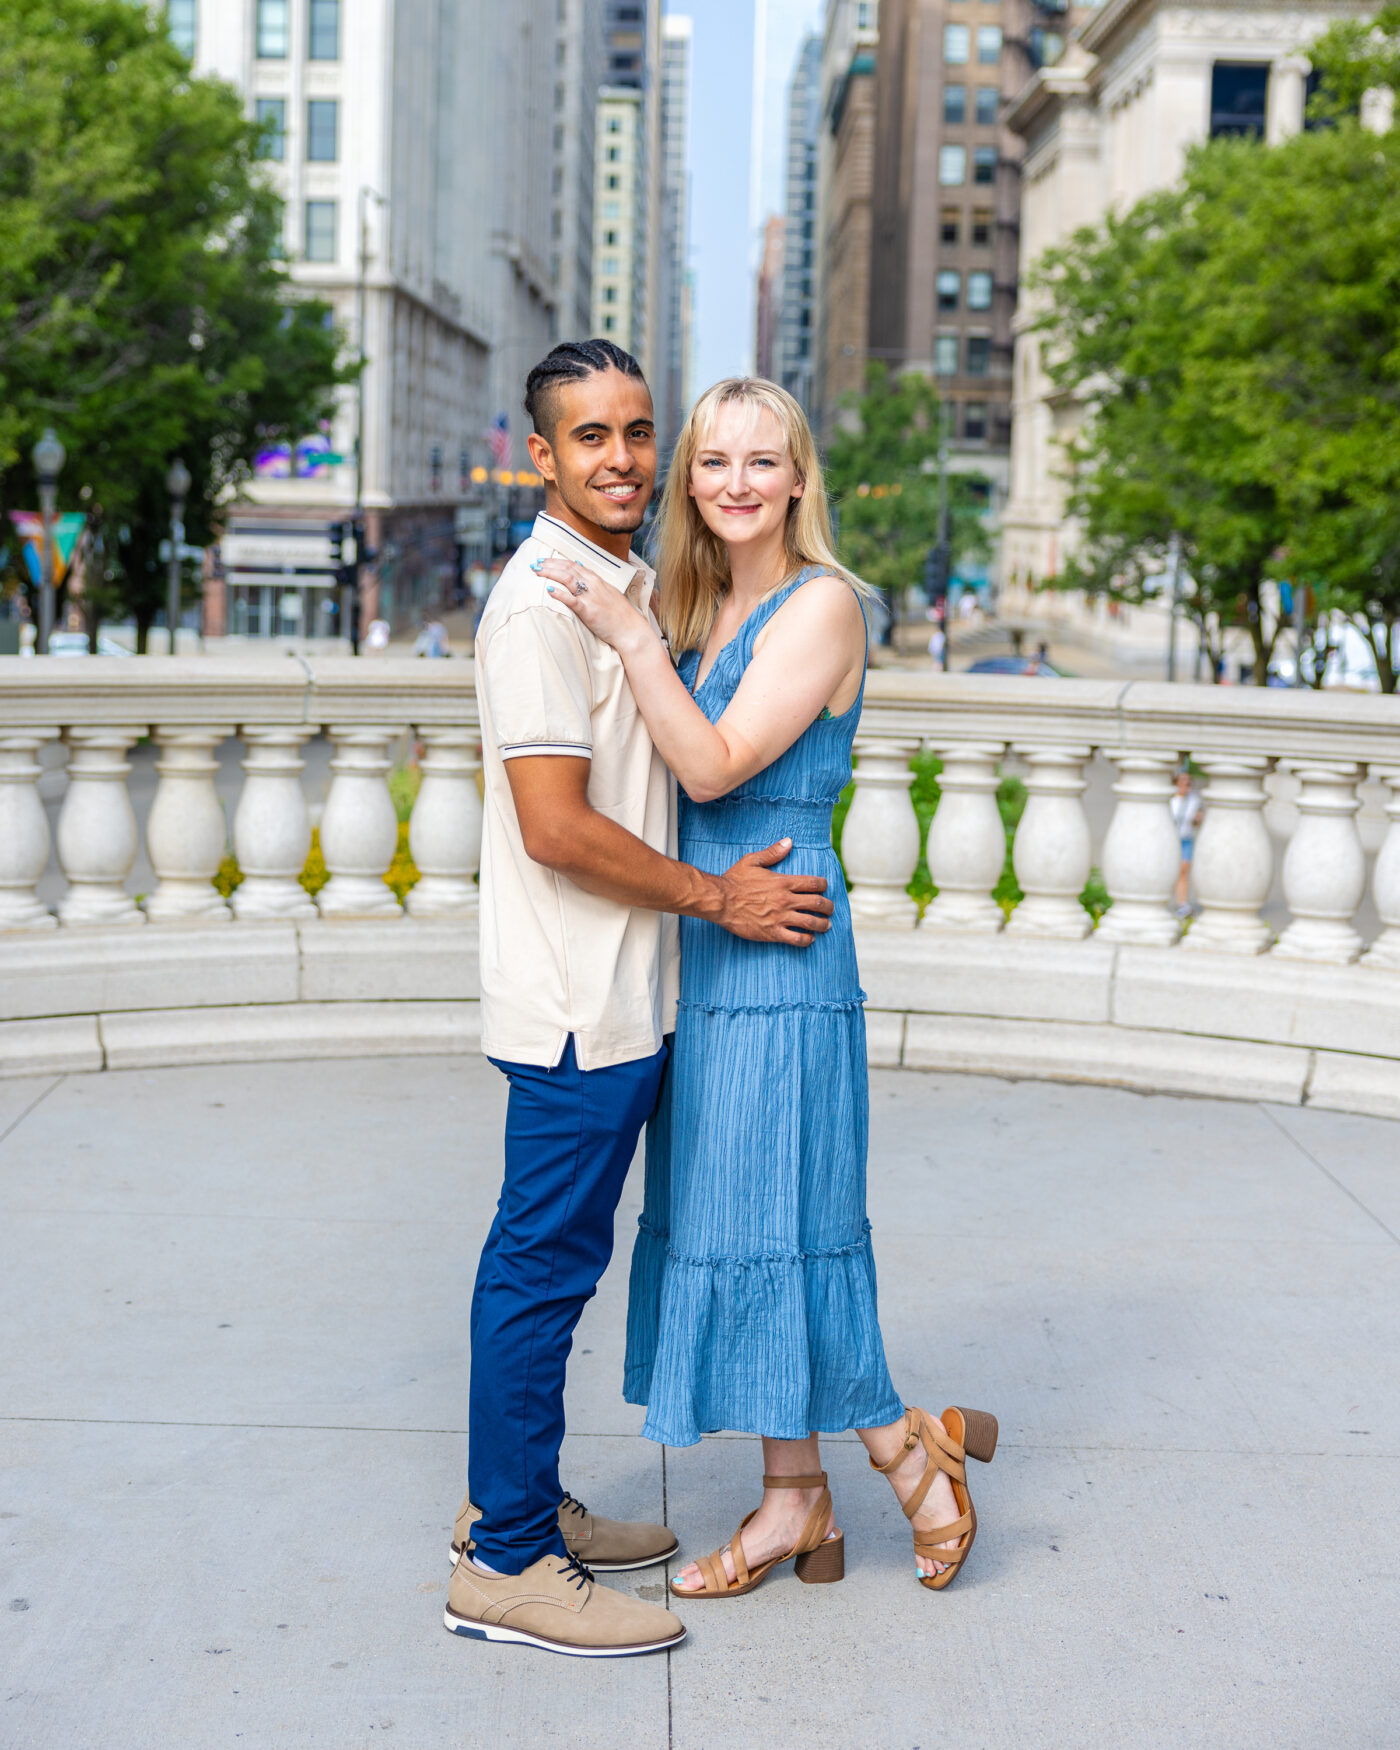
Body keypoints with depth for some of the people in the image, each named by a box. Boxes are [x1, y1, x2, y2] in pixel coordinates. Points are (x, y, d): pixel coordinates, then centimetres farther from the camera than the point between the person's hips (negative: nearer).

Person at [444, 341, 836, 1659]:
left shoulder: (632, 587, 14)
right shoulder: (541, 599, -16)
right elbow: (557, 826, -21)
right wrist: (719, 897, -14)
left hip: (621, 995, 9)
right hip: (577, 1002, -9)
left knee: (551, 1257, 17)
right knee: (544, 1265, -2)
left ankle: (518, 1502, 30)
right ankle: (506, 1565, 8)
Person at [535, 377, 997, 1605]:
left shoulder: (821, 605, -11)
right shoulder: (702, 610, 13)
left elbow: (715, 766, -18)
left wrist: (630, 635, -20)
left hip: (778, 961, -8)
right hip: (702, 961, 8)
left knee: (772, 1225, -3)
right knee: (728, 1222, 11)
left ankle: (908, 1442, 17)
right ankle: (797, 1501, 22)